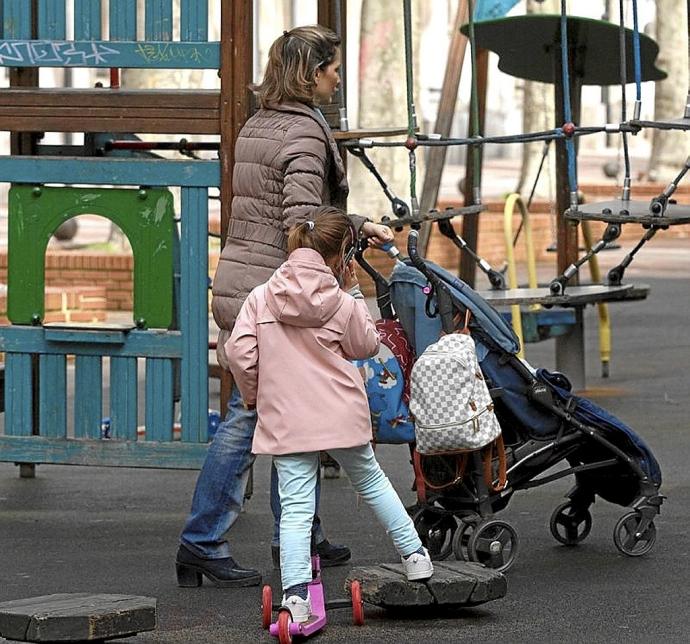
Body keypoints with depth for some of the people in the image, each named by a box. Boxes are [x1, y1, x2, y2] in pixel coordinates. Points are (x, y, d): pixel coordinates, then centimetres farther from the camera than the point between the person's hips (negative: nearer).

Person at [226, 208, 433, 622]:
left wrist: (253, 396, 10)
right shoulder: (341, 302, -5)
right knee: (370, 480, 22)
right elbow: (366, 346, 10)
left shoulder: (262, 297, -2)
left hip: (286, 419, 0)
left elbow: (239, 352, -7)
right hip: (343, 414, 0)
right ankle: (415, 556, 33)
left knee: (296, 506, -2)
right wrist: (353, 291, 10)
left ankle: (296, 595, -14)